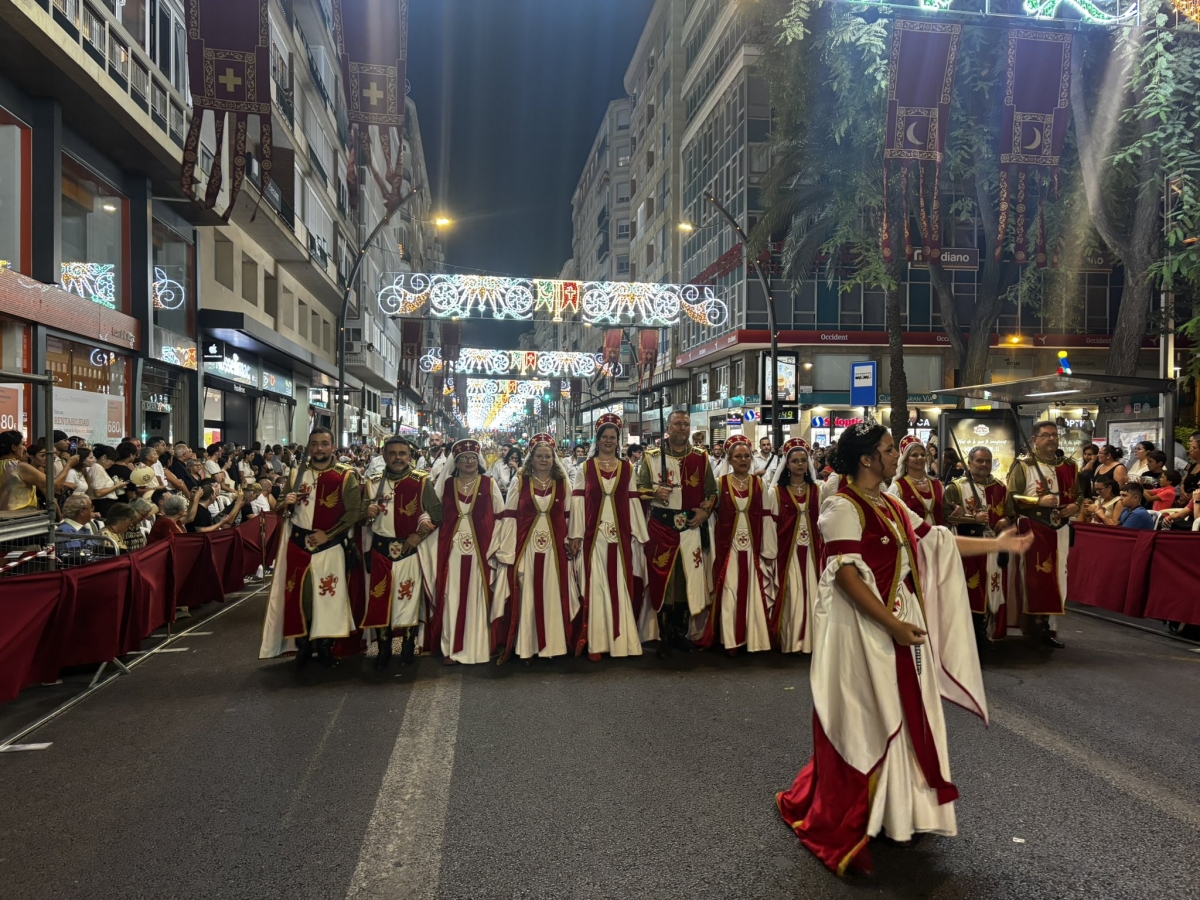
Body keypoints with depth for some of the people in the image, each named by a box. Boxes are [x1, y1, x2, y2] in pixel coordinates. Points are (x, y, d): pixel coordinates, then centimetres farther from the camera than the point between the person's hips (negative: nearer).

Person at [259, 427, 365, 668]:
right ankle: (302, 645, 19)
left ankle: (325, 645, 13)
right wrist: (286, 504, -8)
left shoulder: (346, 476, -5)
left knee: (328, 596, 0)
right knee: (298, 595, 6)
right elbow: (284, 510, 16)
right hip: (297, 544, 4)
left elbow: (354, 512, -9)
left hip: (329, 546, -3)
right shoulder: (297, 474, 9)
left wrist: (328, 534, -15)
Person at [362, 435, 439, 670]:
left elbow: (437, 513, -3)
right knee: (379, 598, 4)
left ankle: (408, 649, 17)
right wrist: (368, 514, -10)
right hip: (380, 550, 2)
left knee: (408, 598, 2)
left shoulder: (422, 482, -3)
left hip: (410, 549, -2)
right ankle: (383, 650, 17)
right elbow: (364, 517, 12)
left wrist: (419, 535, -11)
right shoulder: (373, 483, 6)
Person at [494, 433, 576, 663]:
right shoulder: (519, 481, 3)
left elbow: (569, 515, 10)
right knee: (525, 596, 2)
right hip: (525, 546, -1)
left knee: (553, 596, 5)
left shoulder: (562, 483, 7)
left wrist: (570, 541, 2)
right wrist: (507, 551, -6)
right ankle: (524, 645, 11)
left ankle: (553, 643, 16)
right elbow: (510, 516, 0)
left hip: (554, 547, 1)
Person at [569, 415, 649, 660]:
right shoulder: (585, 468, 5)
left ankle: (620, 640, 12)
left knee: (620, 586, 3)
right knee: (595, 586, -1)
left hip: (620, 535, 2)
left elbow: (632, 502, 9)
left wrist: (638, 534, 5)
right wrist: (575, 535, -5)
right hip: (593, 535, -1)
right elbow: (577, 502, 1)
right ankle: (595, 642, 4)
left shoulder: (627, 468, 10)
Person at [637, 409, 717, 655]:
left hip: (691, 525, 2)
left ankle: (681, 631, 19)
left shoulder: (701, 458, 8)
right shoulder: (652, 457, 3)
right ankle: (665, 635, 11)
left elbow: (711, 491, 13)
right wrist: (654, 492, -16)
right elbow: (639, 487, 5)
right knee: (662, 577, 0)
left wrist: (705, 510, -5)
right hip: (660, 524, -2)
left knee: (688, 577, 4)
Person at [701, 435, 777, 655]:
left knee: (753, 592, 4)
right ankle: (731, 640, 8)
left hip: (753, 548, 1)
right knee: (729, 593, 0)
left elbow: (767, 518, 3)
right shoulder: (720, 484, 1)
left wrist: (768, 552, -1)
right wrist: (713, 551, -4)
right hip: (727, 548, -1)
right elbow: (711, 517, 0)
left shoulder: (760, 484, 5)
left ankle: (754, 638, 14)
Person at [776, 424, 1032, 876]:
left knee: (900, 716, 16)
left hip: (899, 622, 9)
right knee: (863, 721, 1)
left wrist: (996, 544, 12)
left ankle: (894, 808, 32)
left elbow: (935, 541, 14)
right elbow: (845, 576, -22)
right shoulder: (844, 507, -17)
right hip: (863, 628, -8)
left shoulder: (891, 505, 10)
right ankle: (835, 821, 18)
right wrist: (893, 624, -22)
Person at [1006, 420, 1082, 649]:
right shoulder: (1023, 465, -4)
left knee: (1057, 578, 6)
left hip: (1059, 530, 5)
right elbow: (1011, 497, -10)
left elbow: (1078, 494, 18)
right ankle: (1032, 630, 4)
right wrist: (1039, 501, -21)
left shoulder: (1069, 466, 11)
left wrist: (1074, 506, -4)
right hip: (1032, 530, -5)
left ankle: (1050, 628, 15)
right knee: (1033, 579, -4)